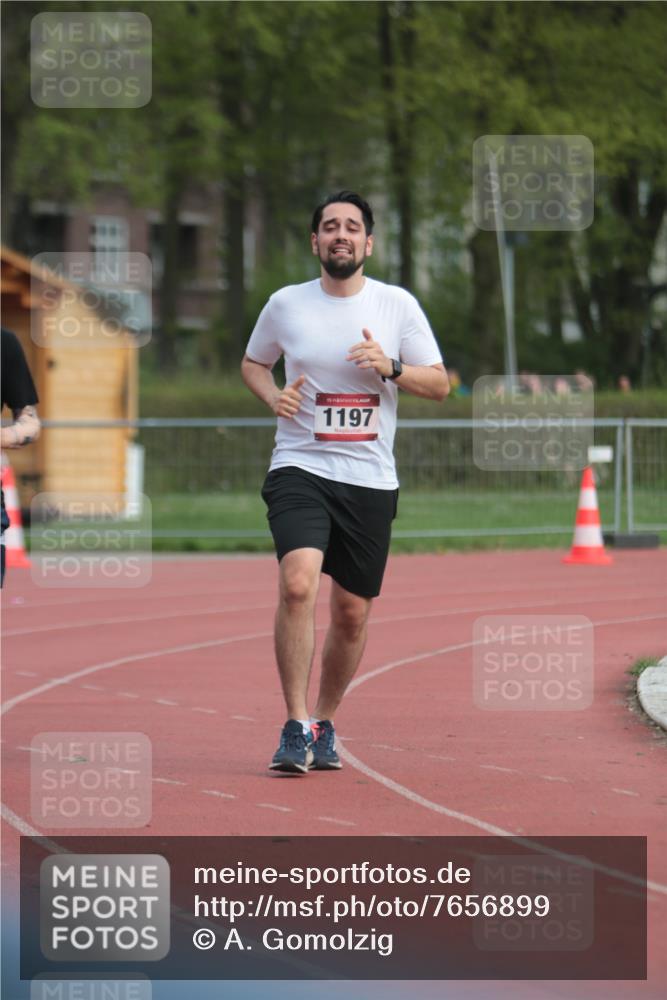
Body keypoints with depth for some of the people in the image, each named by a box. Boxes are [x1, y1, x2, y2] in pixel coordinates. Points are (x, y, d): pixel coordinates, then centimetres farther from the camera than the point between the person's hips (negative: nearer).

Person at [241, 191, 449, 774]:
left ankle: (324, 725, 27)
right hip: (300, 468, -2)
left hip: (370, 479, 2)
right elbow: (252, 362, 19)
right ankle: (296, 728, -19)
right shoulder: (286, 305, 3)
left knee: (352, 612, 7)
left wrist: (391, 367, -14)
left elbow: (439, 385, 5)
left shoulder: (398, 305, 3)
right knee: (298, 584, -23)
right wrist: (274, 396, -2)